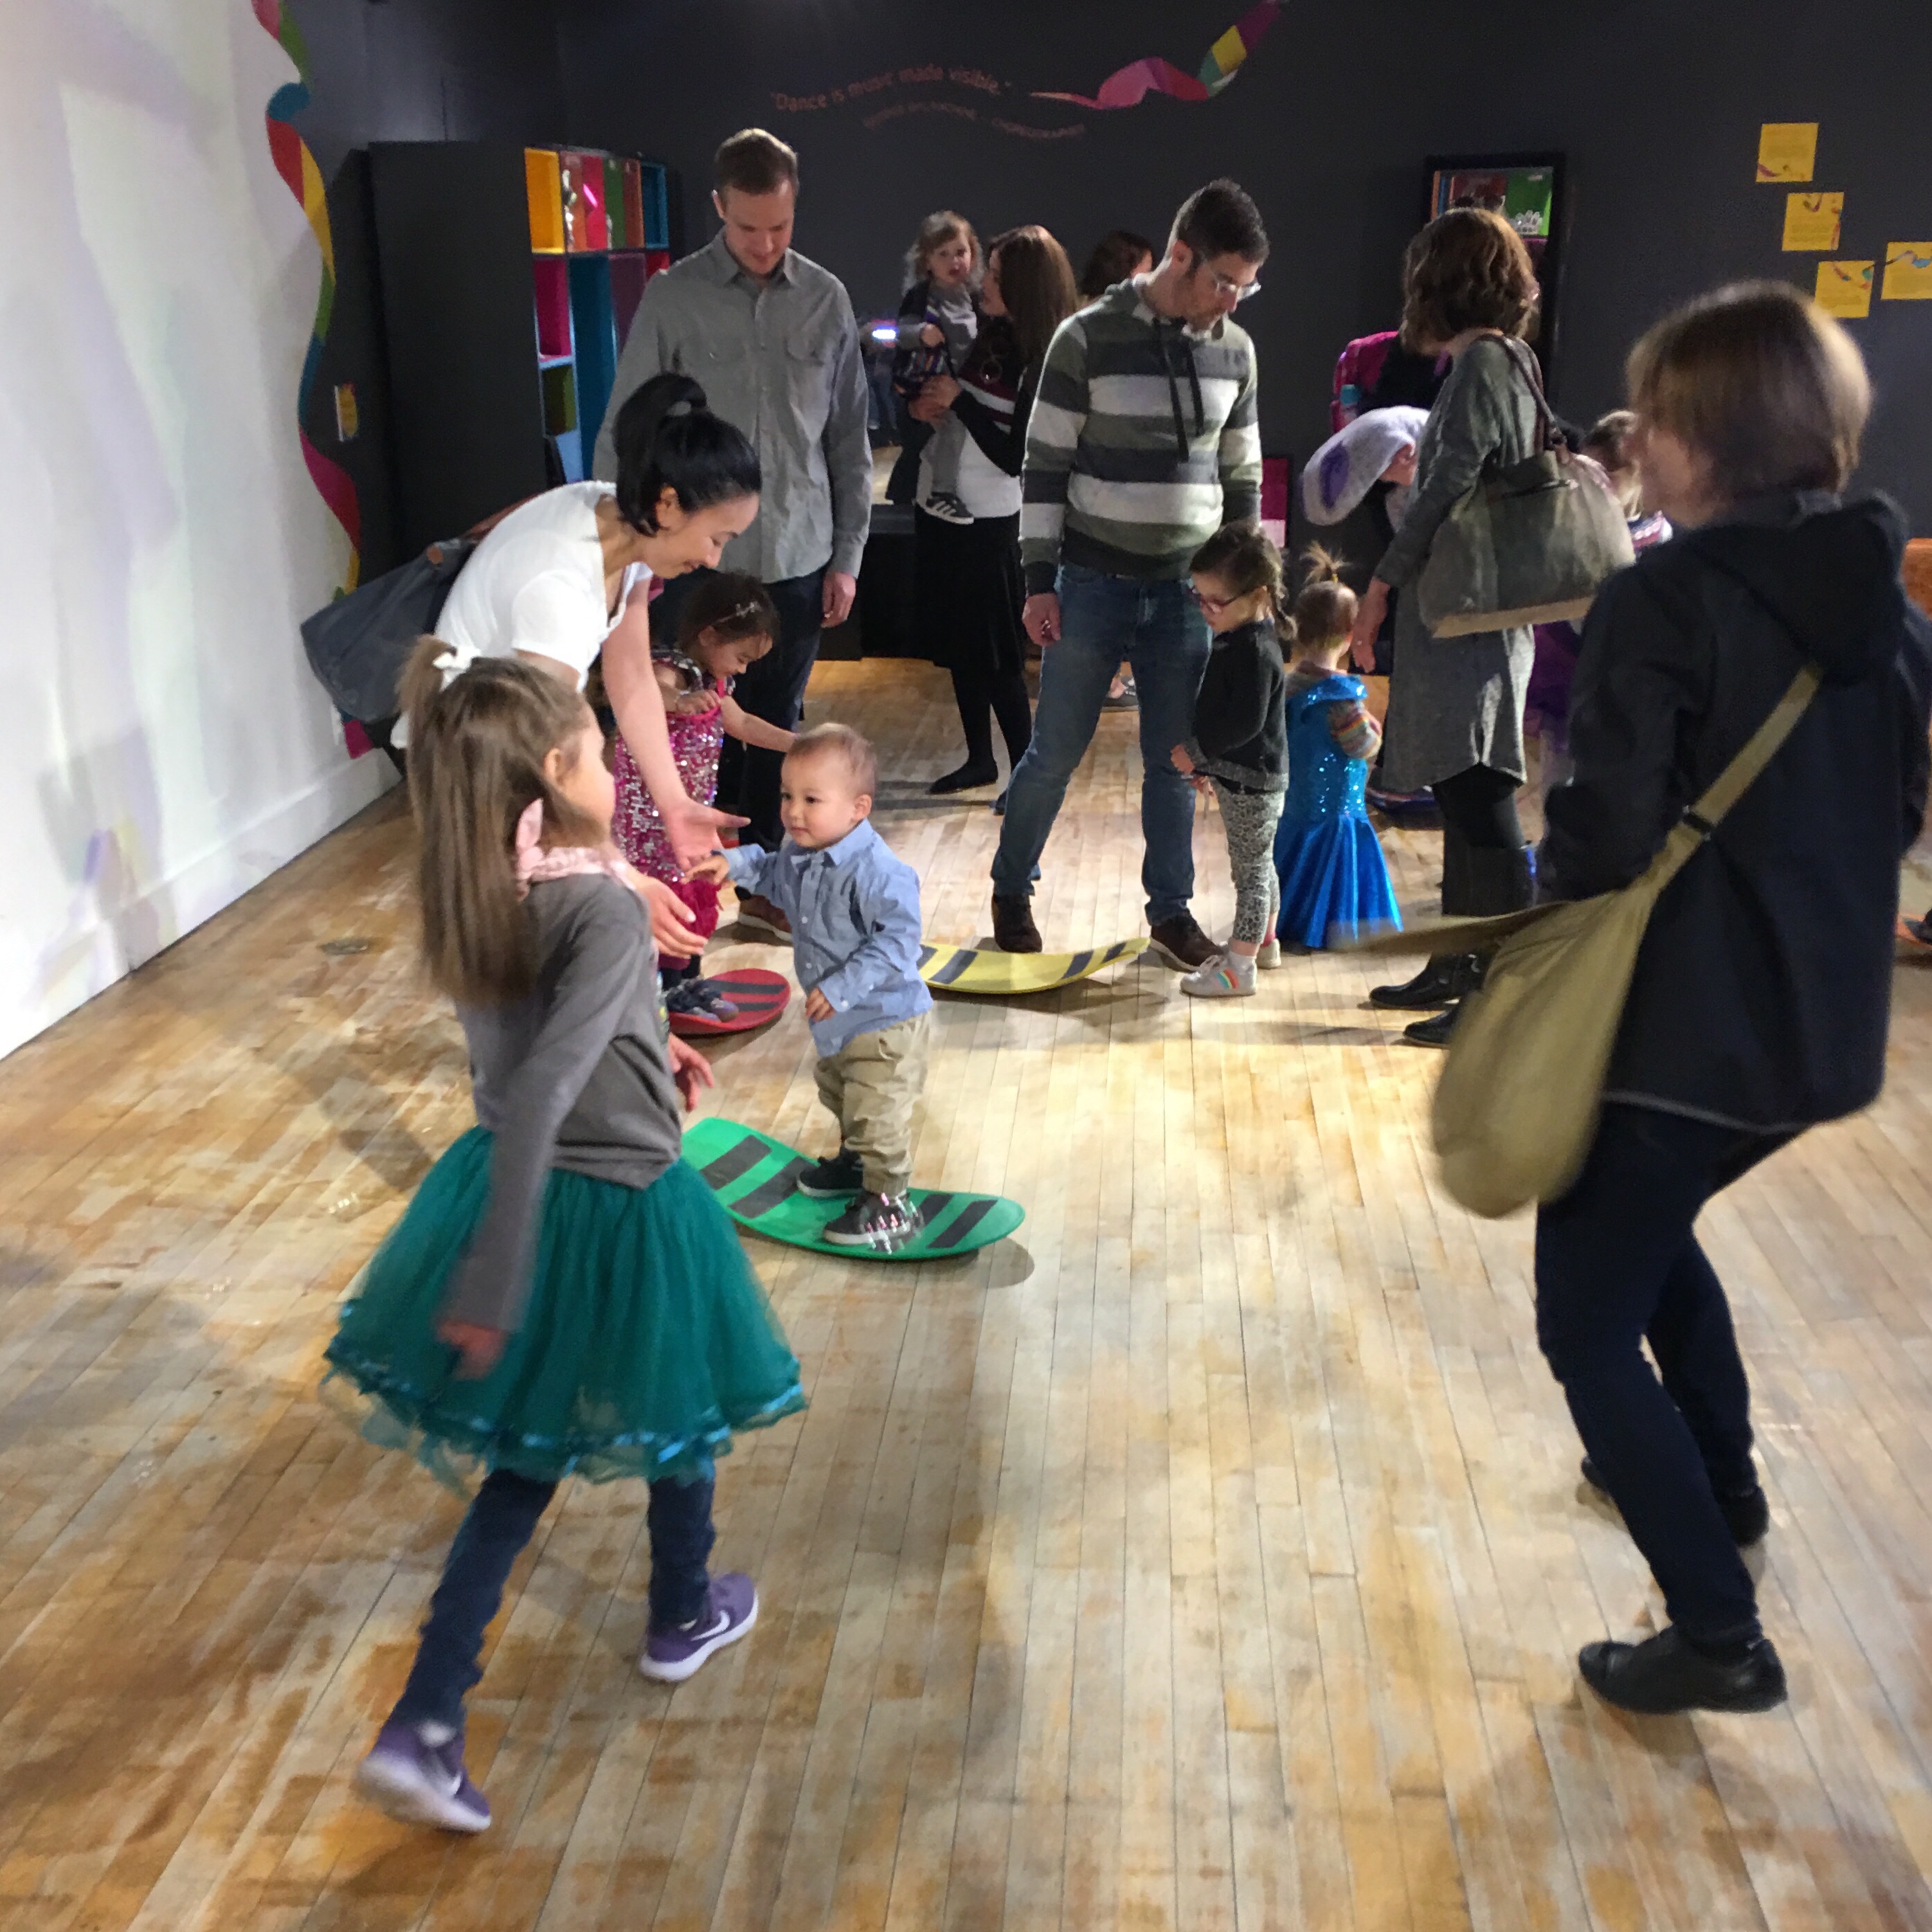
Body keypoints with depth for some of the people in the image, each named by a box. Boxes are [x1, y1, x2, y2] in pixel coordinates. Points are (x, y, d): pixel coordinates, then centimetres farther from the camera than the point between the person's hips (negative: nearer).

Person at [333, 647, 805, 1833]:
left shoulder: (475, 893, -4)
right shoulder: (604, 911, -28)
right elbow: (539, 1096, -35)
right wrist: (498, 1281, -33)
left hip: (507, 1192, 7)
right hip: (618, 1213, -7)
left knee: (530, 1456, 19)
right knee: (682, 1412, 23)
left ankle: (427, 1725, 14)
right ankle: (684, 1618, 47)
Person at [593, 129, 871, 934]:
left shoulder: (826, 300, 3)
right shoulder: (672, 299, -4)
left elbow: (849, 441, 7)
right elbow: (624, 434, -2)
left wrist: (847, 556, 5)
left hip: (797, 561, 2)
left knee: (776, 732, 11)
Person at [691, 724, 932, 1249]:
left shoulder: (877, 872, -31)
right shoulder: (800, 855, -3)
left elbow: (897, 942, -32)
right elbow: (774, 873, 21)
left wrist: (843, 988, -34)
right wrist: (736, 864, 2)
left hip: (885, 1019, -9)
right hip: (837, 1021, 10)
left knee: (877, 1115, -2)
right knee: (838, 1095, 28)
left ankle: (888, 1202, 13)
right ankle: (855, 1161, 51)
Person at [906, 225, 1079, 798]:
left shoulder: (1042, 364, -15)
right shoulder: (983, 335, 4)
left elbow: (1014, 457, -18)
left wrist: (959, 400, -17)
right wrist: (927, 404, -2)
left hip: (989, 525, -7)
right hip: (938, 510, 7)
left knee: (996, 654, -3)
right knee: (956, 643, 14)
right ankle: (979, 759, 27)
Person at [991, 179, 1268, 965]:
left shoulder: (1234, 351, 6)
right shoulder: (1089, 338, -8)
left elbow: (1242, 477, 13)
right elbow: (1045, 466, -6)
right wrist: (1040, 580, -9)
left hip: (1187, 590, 4)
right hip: (1092, 586, -3)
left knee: (1175, 761, 7)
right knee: (1055, 753, 4)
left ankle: (1171, 909, 21)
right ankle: (1011, 890, 24)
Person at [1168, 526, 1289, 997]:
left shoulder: (1256, 651, -23)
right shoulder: (1233, 638, 7)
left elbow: (1244, 723, -28)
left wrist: (1196, 751, -20)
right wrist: (1204, 760, 19)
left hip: (1251, 780, -10)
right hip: (1239, 775, 10)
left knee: (1251, 868, -1)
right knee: (1257, 864, 23)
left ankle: (1239, 968, 5)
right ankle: (1263, 940, 39)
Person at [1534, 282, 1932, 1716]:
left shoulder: (1664, 599, -17)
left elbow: (1609, 829, -21)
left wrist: (1566, 906, -1)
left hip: (1684, 1025, -8)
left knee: (1588, 1326, 6)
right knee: (1652, 1226, 32)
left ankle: (1720, 1639, 7)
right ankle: (1720, 1482, 46)